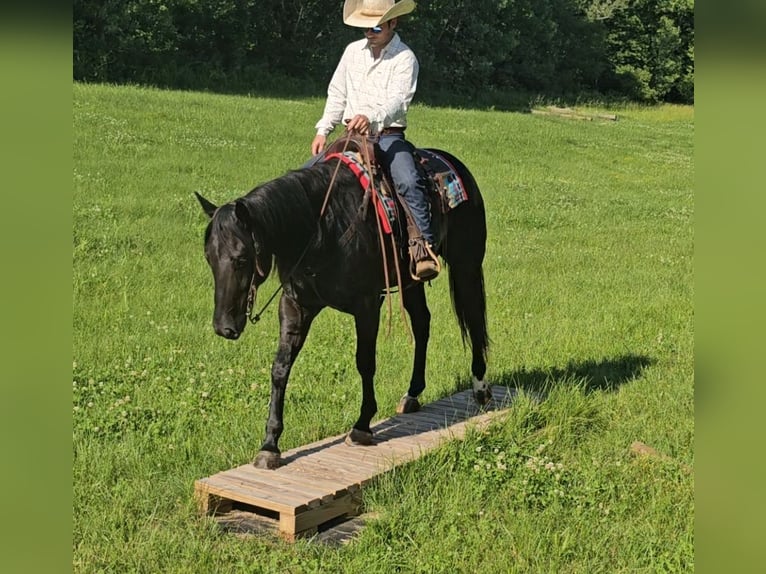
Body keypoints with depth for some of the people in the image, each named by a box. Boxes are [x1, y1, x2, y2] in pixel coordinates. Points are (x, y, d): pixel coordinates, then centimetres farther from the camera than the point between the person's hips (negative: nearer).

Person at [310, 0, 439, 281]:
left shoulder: (404, 59, -6)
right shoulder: (353, 51, 11)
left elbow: (398, 101, -21)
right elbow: (336, 94, 18)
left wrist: (371, 118, -40)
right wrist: (323, 130, 6)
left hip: (388, 136, -5)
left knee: (409, 182, -31)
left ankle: (423, 248, -35)